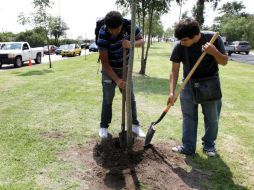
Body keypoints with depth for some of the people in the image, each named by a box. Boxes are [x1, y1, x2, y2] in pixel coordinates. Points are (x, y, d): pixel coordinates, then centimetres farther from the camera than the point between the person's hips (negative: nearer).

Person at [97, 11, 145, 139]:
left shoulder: (129, 25, -19)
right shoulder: (103, 34, -27)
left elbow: (141, 40, -5)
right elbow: (104, 61, -25)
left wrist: (131, 44, -29)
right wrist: (117, 80, -30)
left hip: (125, 68, 3)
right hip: (109, 69, -3)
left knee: (131, 98, 7)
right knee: (107, 99, 0)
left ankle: (135, 125, 19)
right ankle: (103, 127, 16)